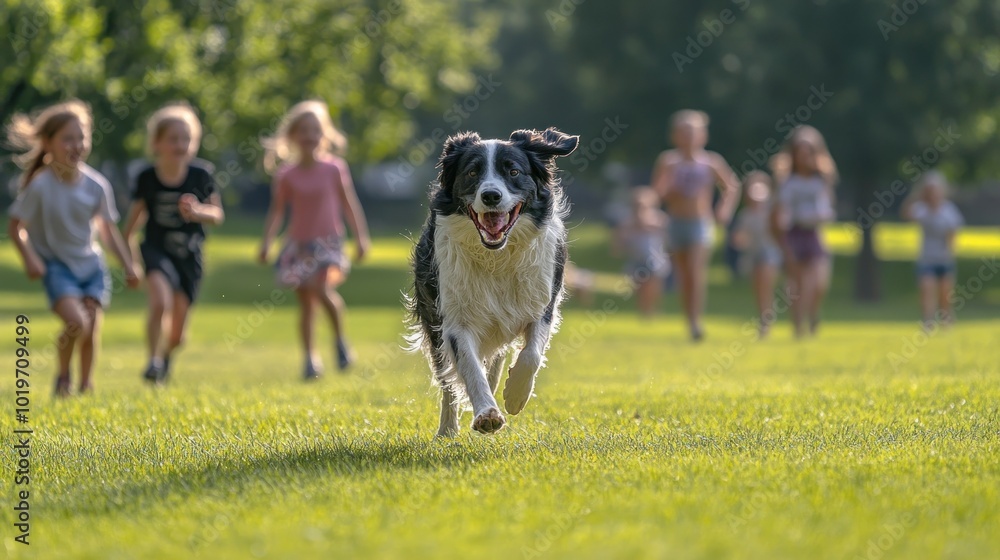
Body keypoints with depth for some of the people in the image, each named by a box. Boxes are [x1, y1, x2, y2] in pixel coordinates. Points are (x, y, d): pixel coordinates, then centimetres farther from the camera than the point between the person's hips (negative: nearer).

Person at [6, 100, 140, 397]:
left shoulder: (97, 185, -6)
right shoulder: (40, 186, -18)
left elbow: (107, 229, 7)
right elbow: (16, 227, -10)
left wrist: (128, 264, 3)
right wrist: (29, 258, -23)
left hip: (91, 263, 4)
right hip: (56, 265, -4)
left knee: (93, 324, -3)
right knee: (76, 322, -22)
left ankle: (86, 385, 17)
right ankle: (63, 376, 4)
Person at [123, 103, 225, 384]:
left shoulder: (201, 176, -8)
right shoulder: (147, 178, -8)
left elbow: (218, 214, -1)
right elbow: (137, 213, 7)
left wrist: (198, 211, -22)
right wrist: (127, 245, 12)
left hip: (189, 255, 1)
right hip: (157, 250, -1)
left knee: (177, 334, 7)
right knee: (160, 302, -31)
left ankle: (166, 355, 41)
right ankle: (153, 361, -17)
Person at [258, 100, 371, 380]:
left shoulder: (334, 168, -2)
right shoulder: (286, 175, -1)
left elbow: (349, 204, 5)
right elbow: (277, 211, 2)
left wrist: (361, 238, 3)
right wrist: (266, 242, -8)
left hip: (329, 242, -2)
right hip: (299, 245, 2)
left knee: (323, 289, -23)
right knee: (305, 302, 3)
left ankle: (340, 338, -1)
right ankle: (310, 357, 12)